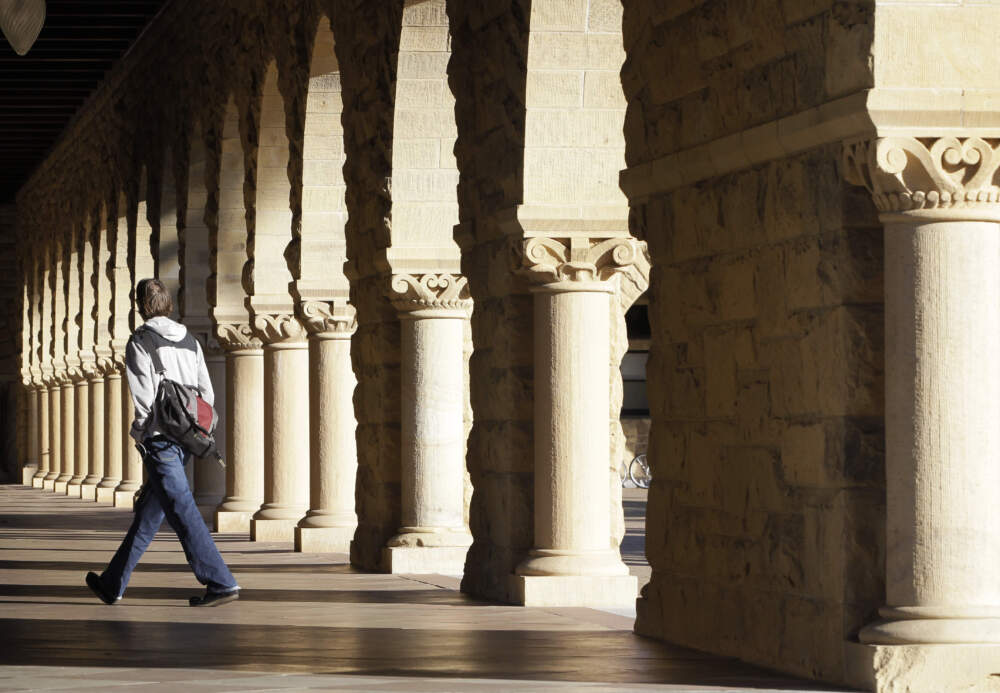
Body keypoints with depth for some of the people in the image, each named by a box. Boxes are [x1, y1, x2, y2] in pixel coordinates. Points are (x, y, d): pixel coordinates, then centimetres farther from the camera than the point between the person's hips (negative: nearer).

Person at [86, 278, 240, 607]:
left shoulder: (139, 342, -7)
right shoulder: (190, 341, 13)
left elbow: (144, 397, -13)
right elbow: (207, 394, 10)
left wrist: (140, 432, -2)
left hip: (160, 440, -7)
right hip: (186, 440, 7)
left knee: (183, 512, -9)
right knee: (148, 513, 14)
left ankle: (221, 583, -15)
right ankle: (113, 583, 25)